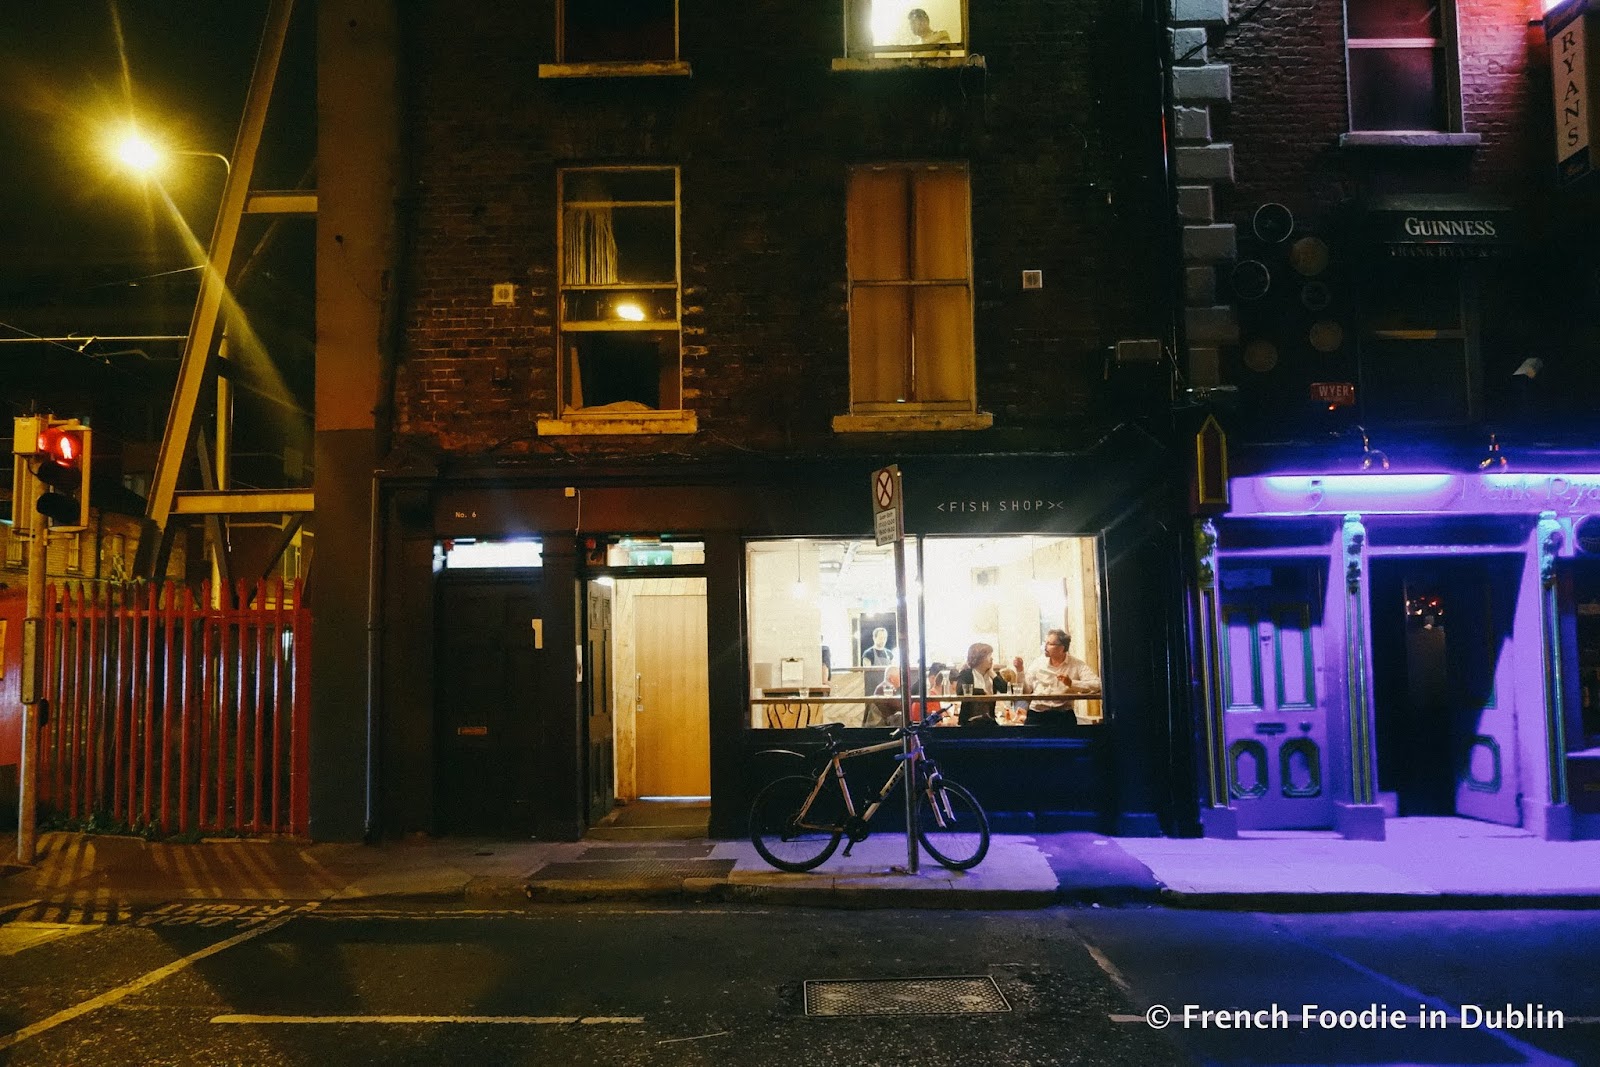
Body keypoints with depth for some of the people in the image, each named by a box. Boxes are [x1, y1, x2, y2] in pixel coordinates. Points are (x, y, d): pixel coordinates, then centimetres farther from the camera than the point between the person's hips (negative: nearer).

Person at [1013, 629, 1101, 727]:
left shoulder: (1077, 664, 3)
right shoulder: (1038, 663, 9)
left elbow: (1097, 685, -10)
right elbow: (1025, 690, 10)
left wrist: (1071, 683, -19)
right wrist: (1020, 670, 0)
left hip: (1063, 714, -1)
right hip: (1037, 714, 1)